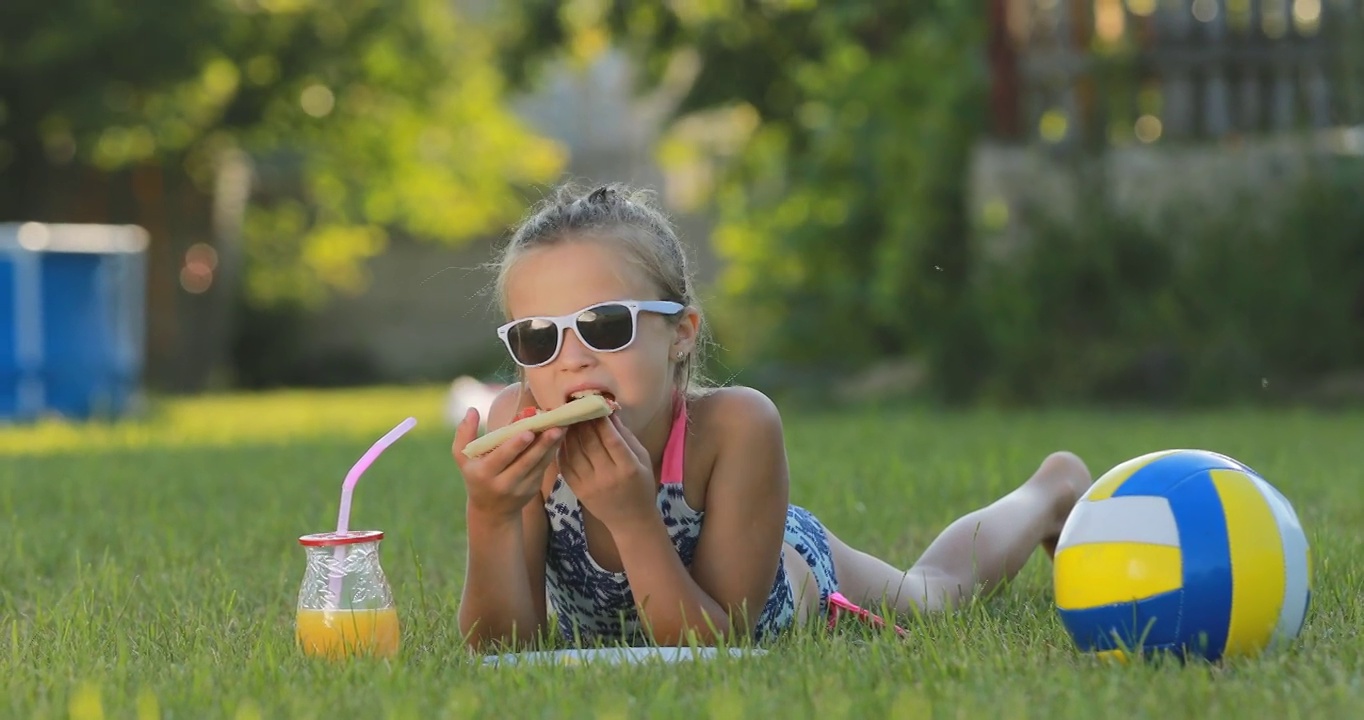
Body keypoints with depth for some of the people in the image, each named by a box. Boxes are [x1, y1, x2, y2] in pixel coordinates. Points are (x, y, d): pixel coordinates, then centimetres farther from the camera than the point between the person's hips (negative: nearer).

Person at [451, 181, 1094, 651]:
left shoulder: (736, 426, -44)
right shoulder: (518, 424, -38)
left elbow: (715, 647, -38)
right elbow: (500, 646, -32)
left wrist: (633, 518, -53)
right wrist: (490, 517, -50)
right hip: (599, 635, 2)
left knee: (927, 595, 31)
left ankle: (1051, 493, 58)